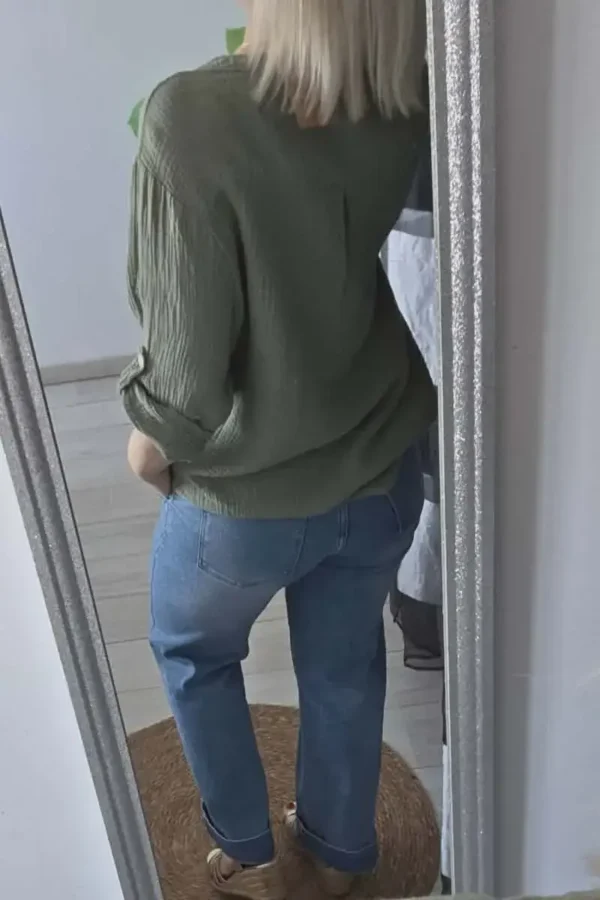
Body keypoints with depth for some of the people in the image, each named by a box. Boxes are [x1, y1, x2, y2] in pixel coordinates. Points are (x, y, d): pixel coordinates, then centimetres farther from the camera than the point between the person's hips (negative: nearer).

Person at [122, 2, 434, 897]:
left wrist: (152, 434, -4)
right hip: (378, 469, 5)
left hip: (245, 494, -4)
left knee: (191, 654, 27)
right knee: (344, 668, 26)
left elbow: (190, 357, -23)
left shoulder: (194, 116, -27)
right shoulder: (402, 110, -10)